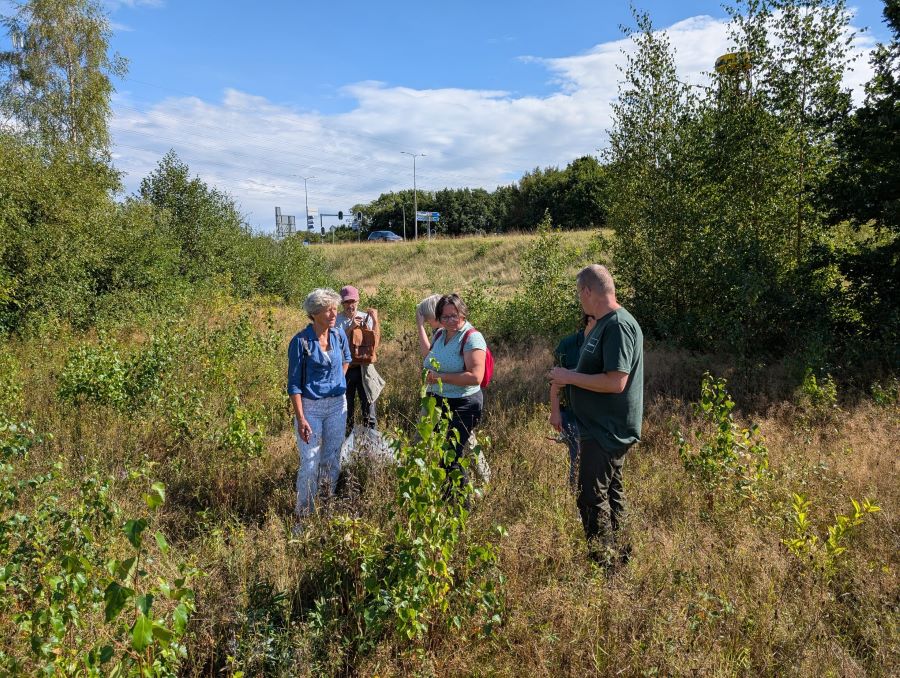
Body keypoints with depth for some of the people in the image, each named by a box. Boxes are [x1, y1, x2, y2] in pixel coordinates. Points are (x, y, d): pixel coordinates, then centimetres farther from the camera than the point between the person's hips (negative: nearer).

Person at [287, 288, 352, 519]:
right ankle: (304, 512, 13)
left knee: (332, 458, 14)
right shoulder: (301, 342, -16)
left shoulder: (339, 334, -2)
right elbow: (294, 384, -14)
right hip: (310, 406, -4)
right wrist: (300, 418, -19)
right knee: (310, 461, -2)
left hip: (337, 404, 5)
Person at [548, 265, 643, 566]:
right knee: (610, 491, 19)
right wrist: (568, 378, 11)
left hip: (607, 431, -11)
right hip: (603, 427, 11)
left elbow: (615, 381, -28)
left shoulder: (618, 326, -22)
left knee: (591, 498, -4)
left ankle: (604, 561, 7)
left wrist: (570, 377, -20)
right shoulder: (605, 323, 11)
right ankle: (617, 555, 32)